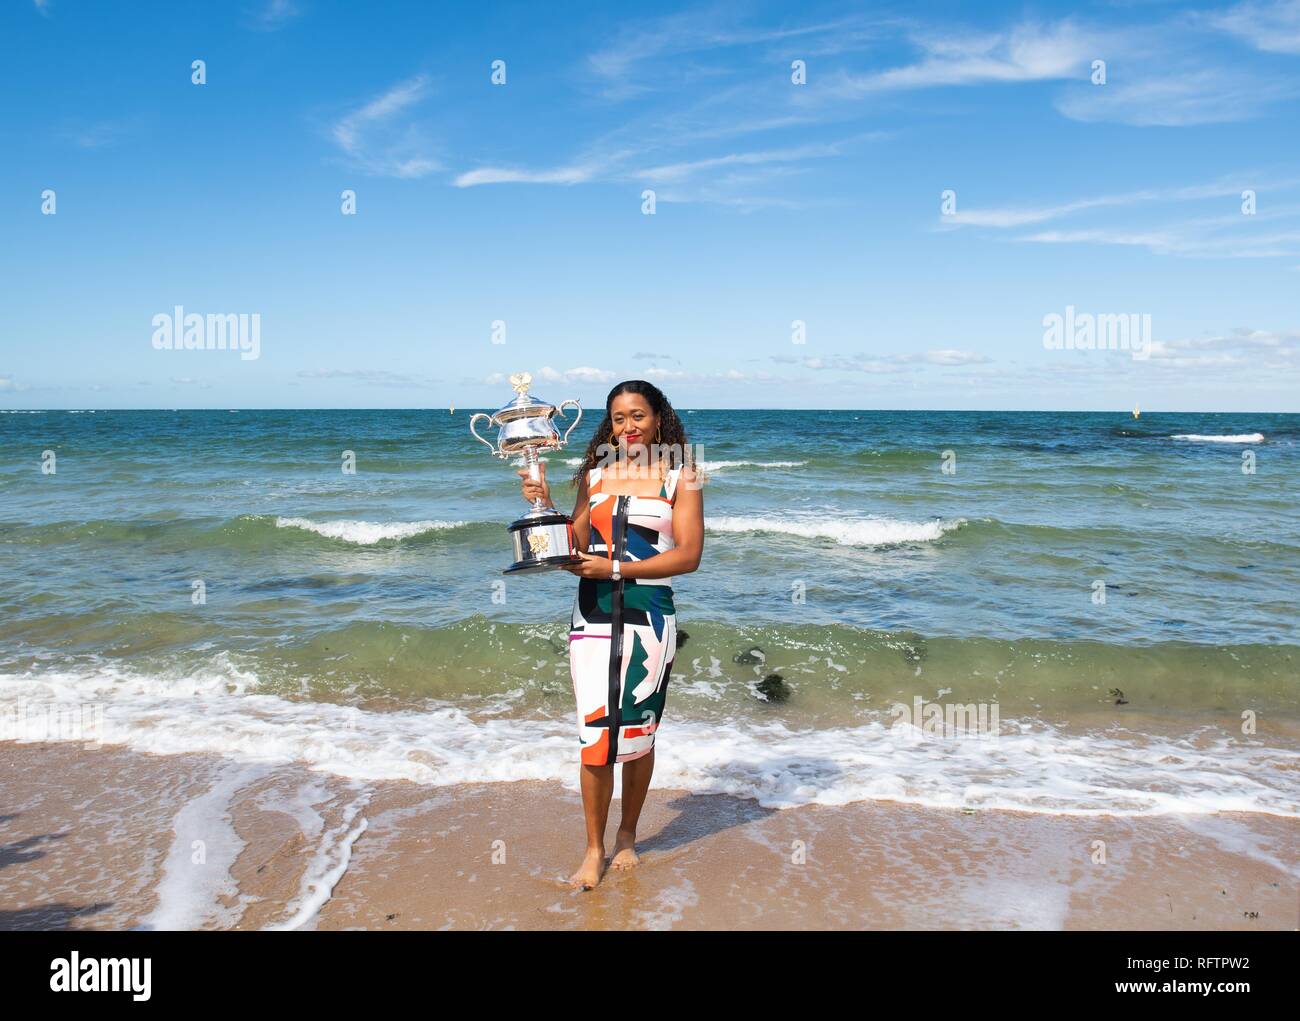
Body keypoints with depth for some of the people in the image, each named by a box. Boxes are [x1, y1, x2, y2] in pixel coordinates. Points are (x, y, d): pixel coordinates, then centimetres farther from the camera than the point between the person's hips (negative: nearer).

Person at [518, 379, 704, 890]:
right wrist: (546, 504, -8)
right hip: (592, 613, 2)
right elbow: (576, 545, 7)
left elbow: (688, 555, -7)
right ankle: (594, 849, 14)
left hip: (649, 616, -1)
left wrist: (614, 568, -14)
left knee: (638, 731, 9)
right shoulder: (593, 475, 10)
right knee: (594, 732, -1)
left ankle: (627, 836, 29)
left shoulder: (680, 477, 1)